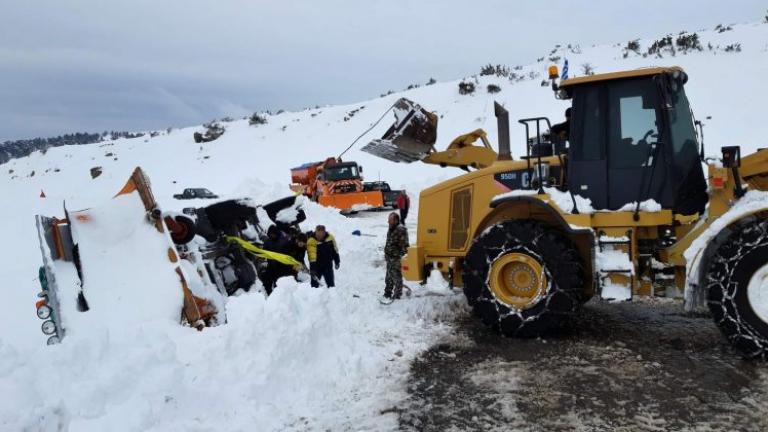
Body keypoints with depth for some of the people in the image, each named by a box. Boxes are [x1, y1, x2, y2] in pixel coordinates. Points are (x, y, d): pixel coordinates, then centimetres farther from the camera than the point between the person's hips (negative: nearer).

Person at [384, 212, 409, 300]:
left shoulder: (401, 230, -18)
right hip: (390, 258, 9)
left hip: (397, 258, -9)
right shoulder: (391, 229, 11)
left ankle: (397, 295, 11)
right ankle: (387, 293, 29)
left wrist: (401, 256, -21)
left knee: (396, 277, 0)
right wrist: (386, 254, 23)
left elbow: (404, 245, -20)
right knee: (389, 277, 18)